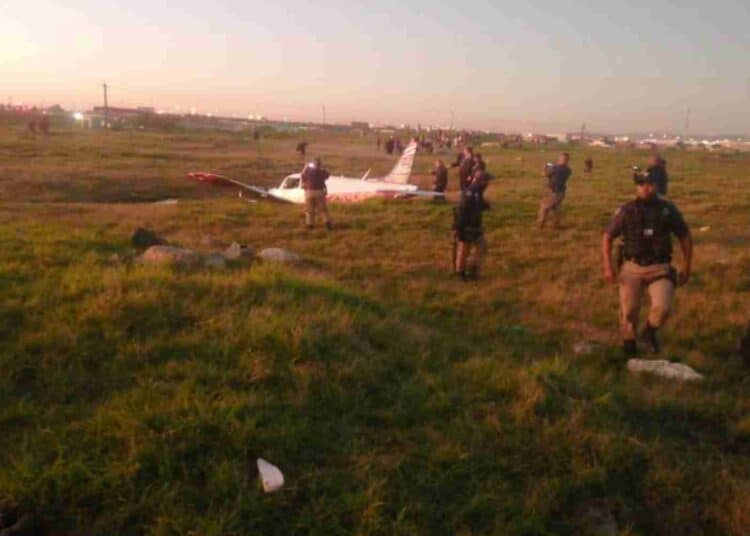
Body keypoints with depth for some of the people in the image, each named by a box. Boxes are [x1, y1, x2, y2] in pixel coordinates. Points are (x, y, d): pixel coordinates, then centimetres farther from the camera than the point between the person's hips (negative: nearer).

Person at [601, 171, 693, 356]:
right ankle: (629, 342, 29)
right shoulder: (626, 211, -4)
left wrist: (687, 268, 7)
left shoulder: (668, 209, -2)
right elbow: (607, 237, 3)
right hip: (632, 268, 0)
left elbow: (685, 237, 9)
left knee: (662, 307, -18)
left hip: (660, 268, 0)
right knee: (629, 310, 0)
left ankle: (650, 332, 15)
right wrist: (608, 267, -7)